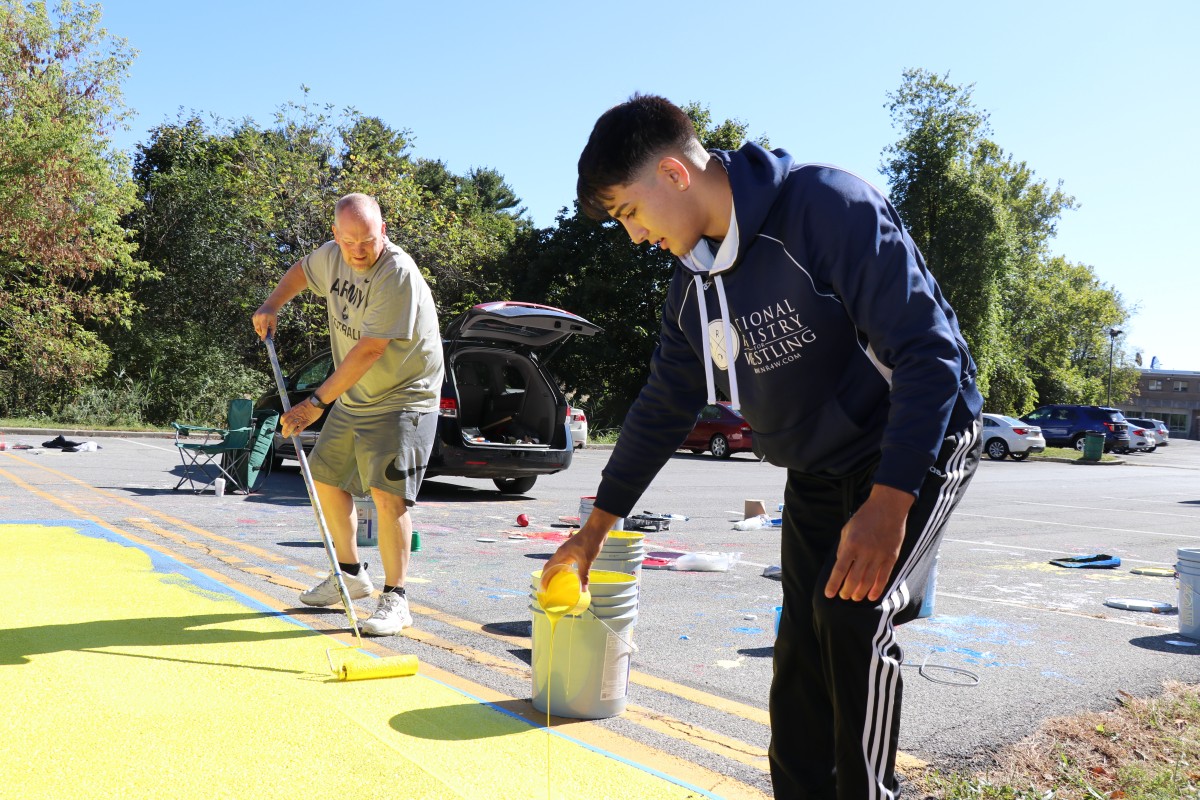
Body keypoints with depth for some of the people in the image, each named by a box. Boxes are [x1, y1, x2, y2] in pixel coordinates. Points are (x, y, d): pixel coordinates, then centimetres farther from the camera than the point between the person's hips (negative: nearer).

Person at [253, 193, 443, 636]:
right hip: (353, 399, 9)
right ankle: (351, 575, 31)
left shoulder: (398, 273, -25)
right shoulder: (332, 256, -1)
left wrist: (316, 403, -26)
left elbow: (369, 350, -28)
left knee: (387, 493, -18)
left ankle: (395, 599, -5)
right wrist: (272, 304, 7)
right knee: (326, 479, 15)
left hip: (402, 399, -8)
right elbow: (302, 270, 25)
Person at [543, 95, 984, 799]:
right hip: (817, 470, 7)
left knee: (853, 614, -21)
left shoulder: (830, 206, -24)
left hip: (916, 446, -7)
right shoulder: (695, 280, 0)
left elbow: (929, 352, -28)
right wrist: (597, 527, 13)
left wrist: (888, 502, -36)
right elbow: (664, 408, 10)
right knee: (803, 649, 5)